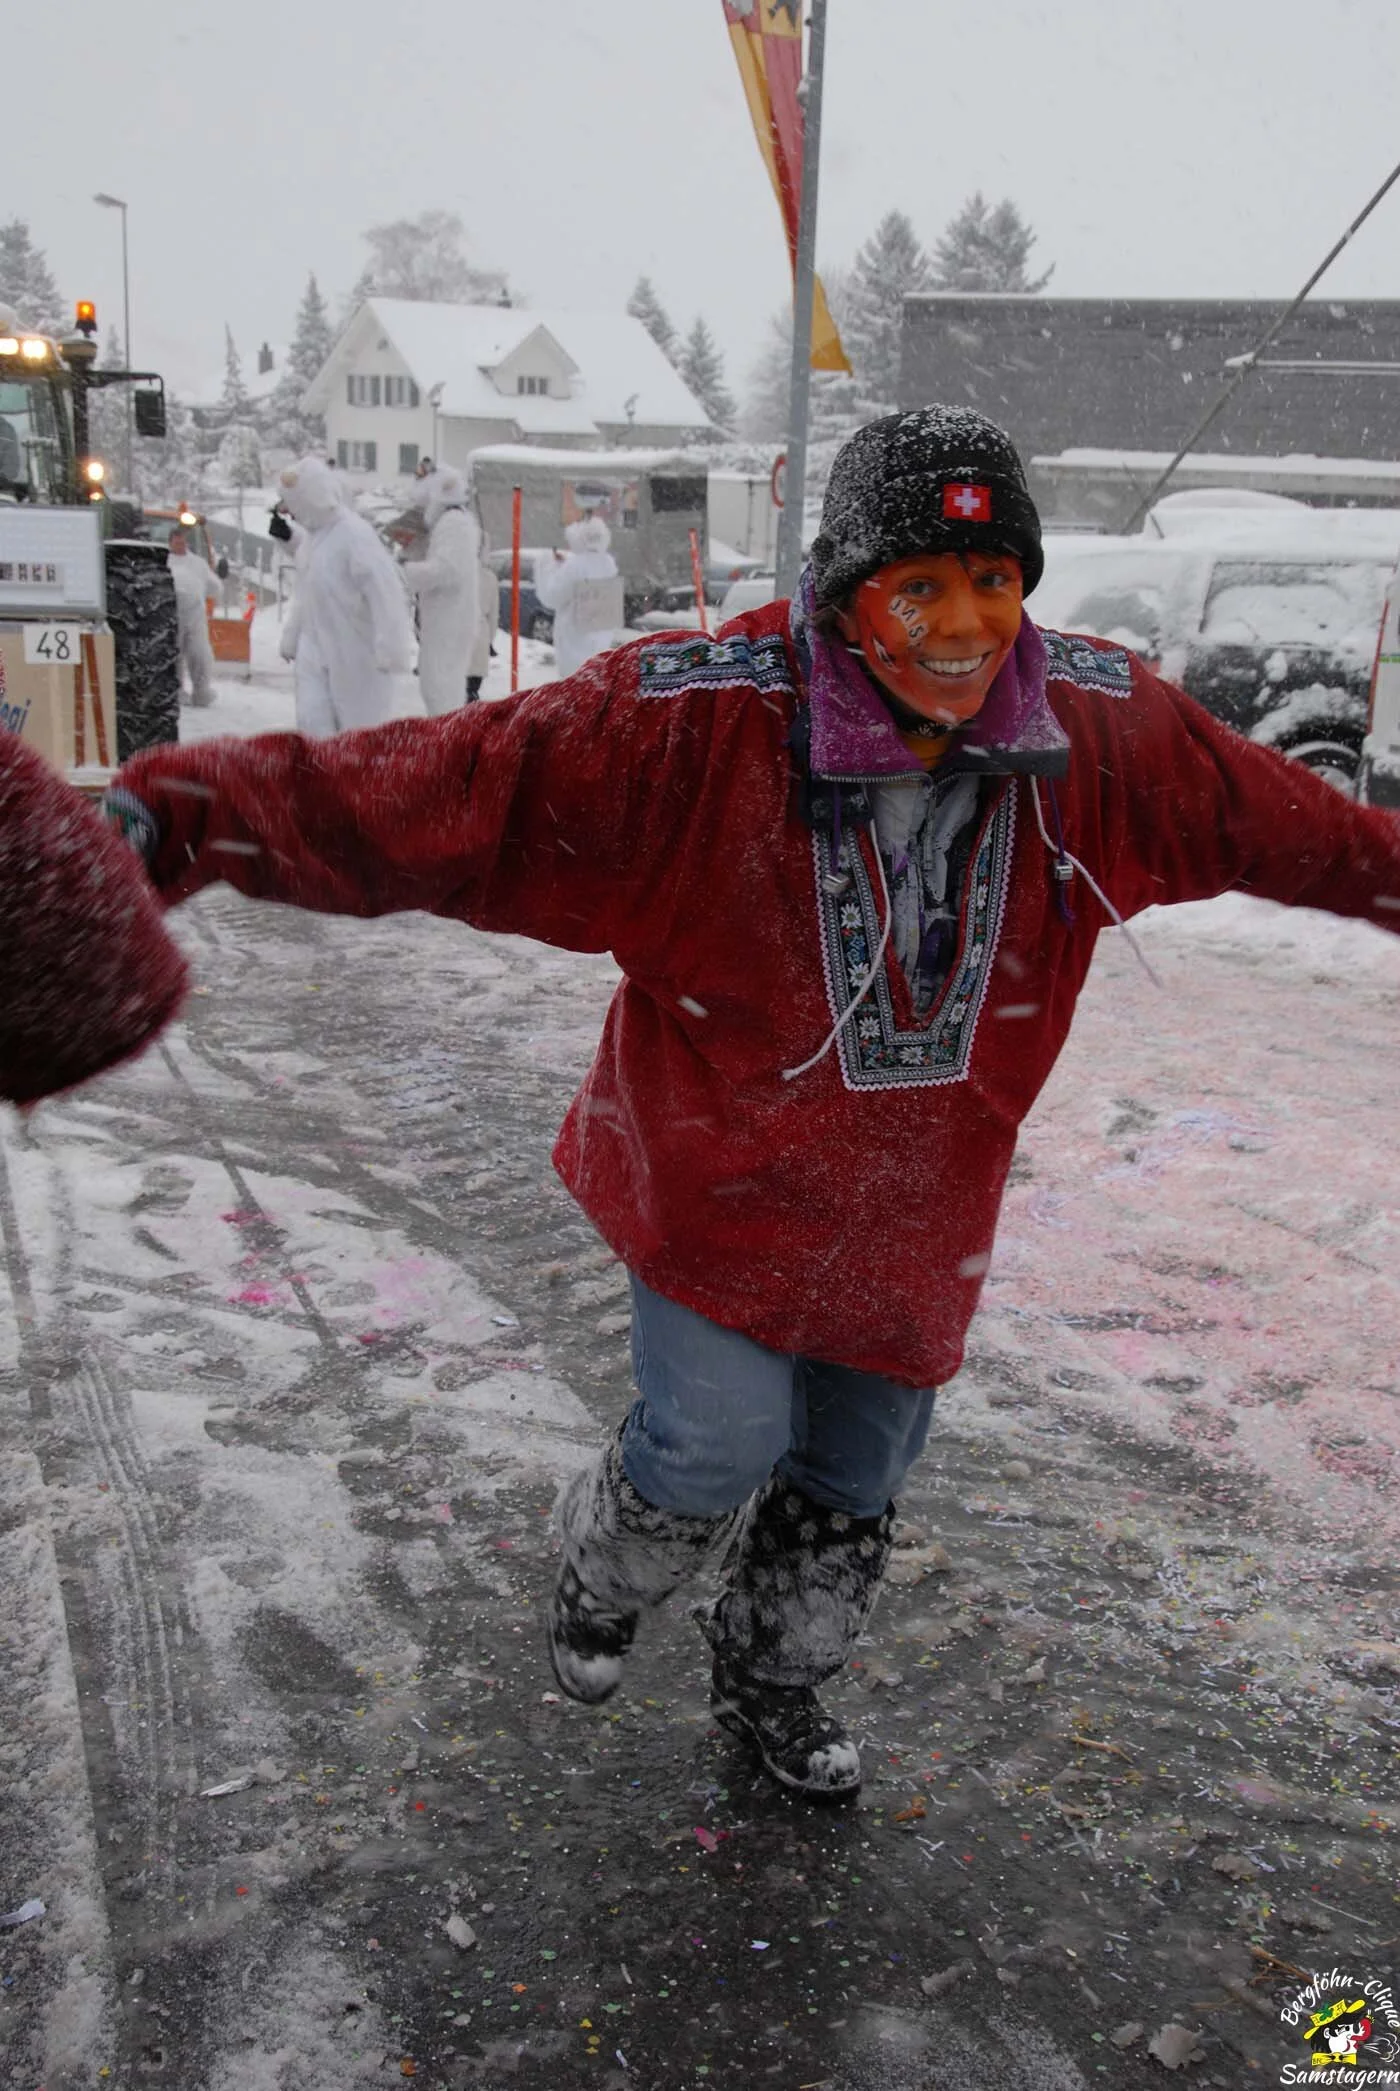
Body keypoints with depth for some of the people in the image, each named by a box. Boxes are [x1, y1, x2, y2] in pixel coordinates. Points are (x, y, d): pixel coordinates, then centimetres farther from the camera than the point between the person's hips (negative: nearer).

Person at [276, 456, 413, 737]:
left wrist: (391, 650, -26)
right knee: (312, 724, 2)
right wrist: (291, 636, 21)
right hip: (316, 651, 8)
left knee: (362, 726, 3)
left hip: (356, 653, -8)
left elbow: (385, 594, -24)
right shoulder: (313, 534, 7)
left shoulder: (354, 534, -20)